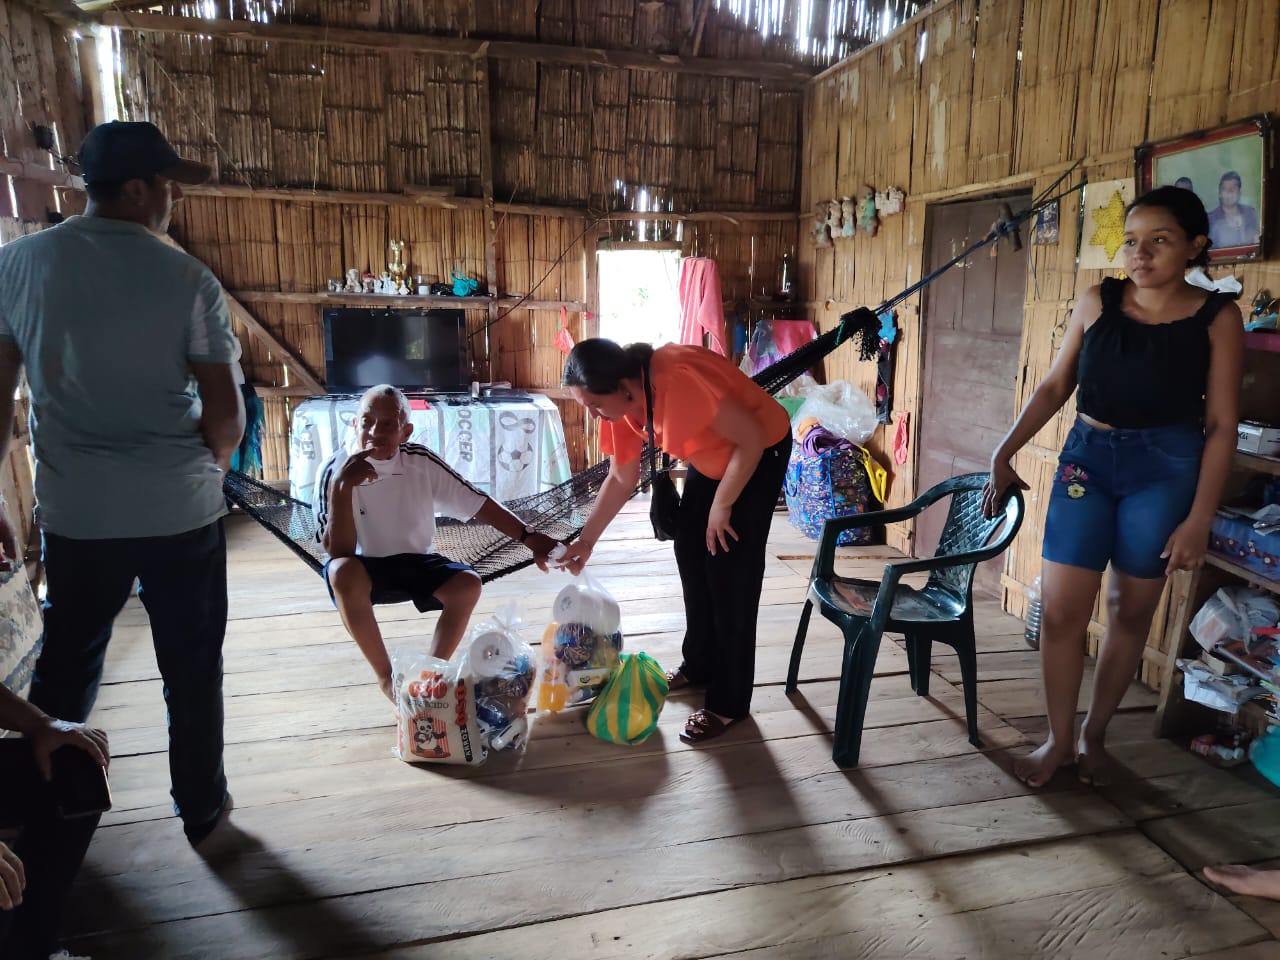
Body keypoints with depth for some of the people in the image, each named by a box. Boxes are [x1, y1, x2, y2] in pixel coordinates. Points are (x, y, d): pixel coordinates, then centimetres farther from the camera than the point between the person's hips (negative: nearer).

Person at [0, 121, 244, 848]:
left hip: (76, 514, 3)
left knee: (66, 665, 21)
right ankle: (202, 809, 28)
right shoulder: (187, 279, -10)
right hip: (181, 512, -3)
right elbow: (226, 412, -9)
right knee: (192, 669, 12)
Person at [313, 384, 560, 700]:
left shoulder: (421, 462, -12)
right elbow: (339, 552, -24)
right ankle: (385, 674, -13)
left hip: (414, 563, 2)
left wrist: (529, 537, -19)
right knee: (341, 572, -35)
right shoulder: (335, 470, -18)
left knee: (468, 584, -23)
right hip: (365, 569, -2)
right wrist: (343, 486, -36)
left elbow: (477, 503, -9)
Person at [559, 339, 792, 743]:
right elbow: (622, 479, 3)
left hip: (761, 453, -8)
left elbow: (752, 440, -27)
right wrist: (585, 540, 2)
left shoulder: (679, 380, -36)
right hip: (711, 458, 8)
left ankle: (729, 703, 5)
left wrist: (721, 507, -18)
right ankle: (699, 666, 30)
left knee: (729, 574, -7)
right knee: (690, 555, 11)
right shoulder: (622, 402, -10)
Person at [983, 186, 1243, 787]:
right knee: (1060, 608, -1)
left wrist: (1199, 517, -9)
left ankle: (1094, 733, 28)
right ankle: (1058, 739, 16)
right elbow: (1055, 386, 9)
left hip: (1166, 468, -1)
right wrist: (1004, 454, 3)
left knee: (1130, 610, 9)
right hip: (1087, 457, 2)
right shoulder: (1097, 303, 2)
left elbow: (1221, 424, -4)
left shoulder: (1216, 317, -4)